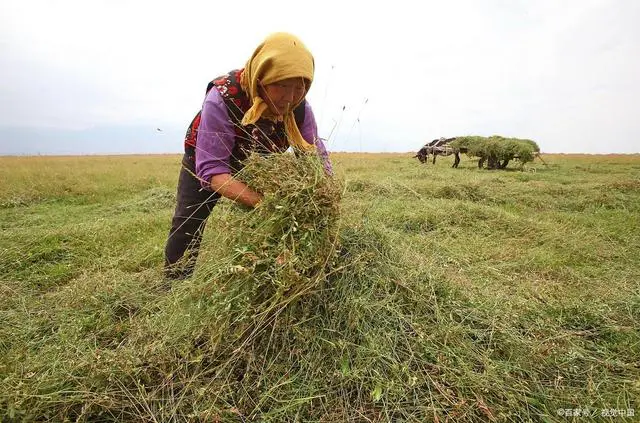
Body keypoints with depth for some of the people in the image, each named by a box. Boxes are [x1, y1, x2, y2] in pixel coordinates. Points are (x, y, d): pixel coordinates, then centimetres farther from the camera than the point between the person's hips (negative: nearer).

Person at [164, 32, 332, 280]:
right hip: (206, 160, -3)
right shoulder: (222, 98, -39)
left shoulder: (299, 108, -25)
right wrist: (261, 201, -56)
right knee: (187, 224, -5)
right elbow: (212, 169, -42)